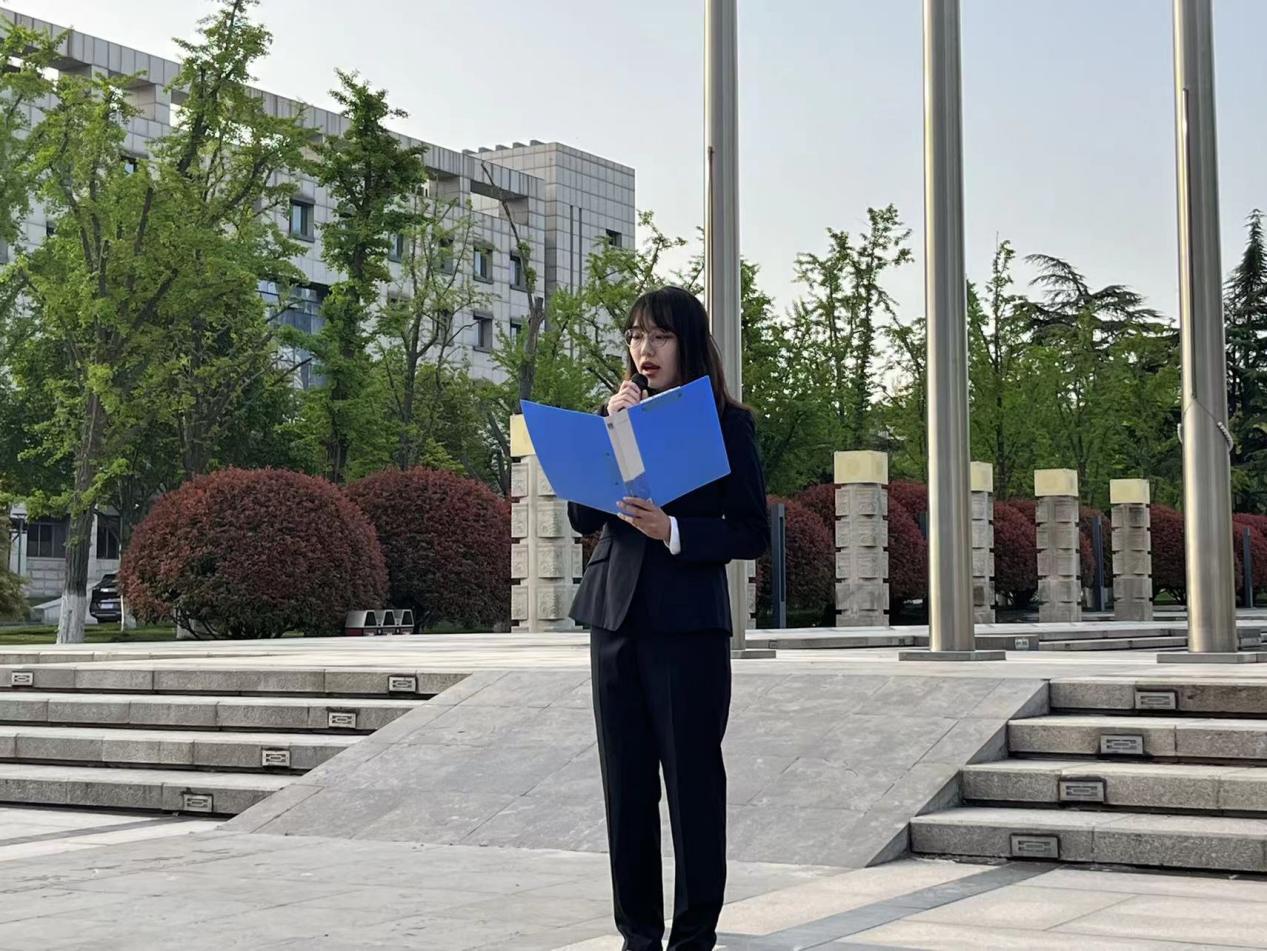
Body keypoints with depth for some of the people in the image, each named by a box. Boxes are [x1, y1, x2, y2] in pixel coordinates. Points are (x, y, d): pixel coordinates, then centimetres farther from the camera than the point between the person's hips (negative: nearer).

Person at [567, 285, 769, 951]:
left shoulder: (727, 422, 1)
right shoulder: (614, 414, 12)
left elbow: (752, 533, -2)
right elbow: (582, 518, 4)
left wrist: (674, 532, -16)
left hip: (689, 618, -4)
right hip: (615, 614, 4)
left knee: (692, 778, 0)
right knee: (625, 780, 7)